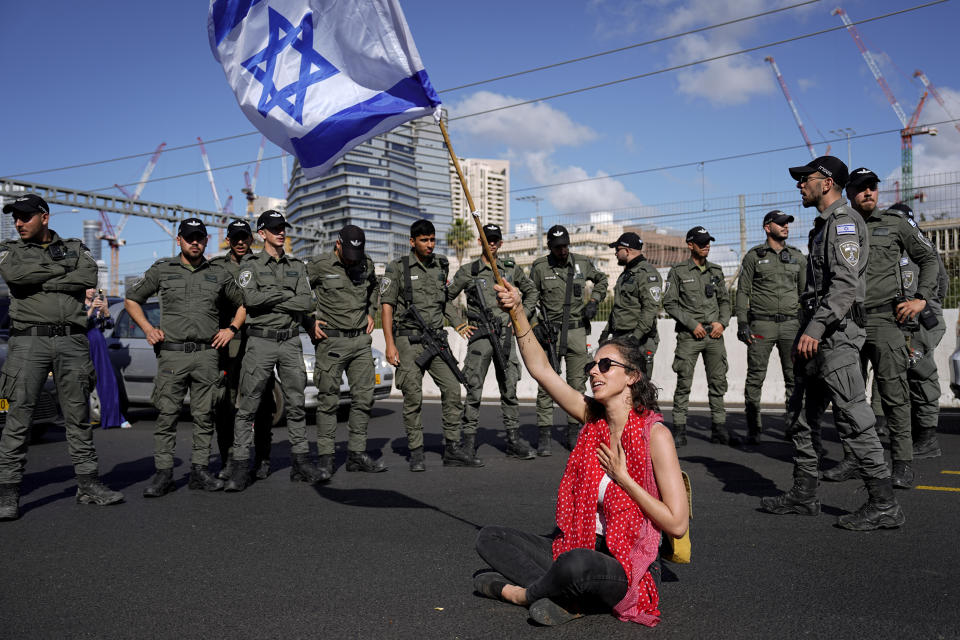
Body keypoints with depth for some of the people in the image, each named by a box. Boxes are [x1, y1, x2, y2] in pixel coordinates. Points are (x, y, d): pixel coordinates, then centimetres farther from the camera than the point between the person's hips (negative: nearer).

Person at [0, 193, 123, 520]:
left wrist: (41, 283, -6)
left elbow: (89, 277, -6)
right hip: (29, 340, -1)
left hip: (72, 341, 1)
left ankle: (88, 484, 12)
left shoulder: (75, 248, 15)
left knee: (78, 415, 6)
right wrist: (60, 269, -3)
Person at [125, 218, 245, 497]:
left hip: (207, 355, 1)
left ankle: (200, 471, 10)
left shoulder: (219, 275, 12)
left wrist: (231, 329, 6)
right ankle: (163, 474, 3)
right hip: (171, 353, -1)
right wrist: (148, 329, 4)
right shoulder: (162, 270, 9)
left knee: (204, 415, 3)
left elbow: (243, 304, 21)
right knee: (167, 415, -3)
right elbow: (131, 299, 16)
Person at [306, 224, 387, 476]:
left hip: (361, 341, 5)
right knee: (328, 401, -2)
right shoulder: (319, 266, -7)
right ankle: (325, 457, 5)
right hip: (331, 341, -5)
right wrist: (310, 321, -3)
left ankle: (357, 454, 13)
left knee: (364, 398, 4)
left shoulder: (367, 264, 7)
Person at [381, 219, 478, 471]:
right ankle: (416, 453, 7)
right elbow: (386, 306, -4)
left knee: (452, 389, -3)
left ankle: (453, 449, 6)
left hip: (437, 338, 4)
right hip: (409, 339, -4)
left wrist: (459, 324, 13)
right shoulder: (397, 268, -2)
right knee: (413, 397, -3)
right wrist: (390, 344, -10)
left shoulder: (441, 265, 12)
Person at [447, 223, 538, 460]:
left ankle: (514, 441, 14)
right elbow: (447, 297, 9)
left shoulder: (511, 268, 9)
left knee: (510, 389, 6)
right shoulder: (468, 271, 2)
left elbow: (531, 290, 23)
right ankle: (468, 443, 6)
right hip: (480, 336, -3)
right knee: (474, 391, -2)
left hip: (505, 335, 3)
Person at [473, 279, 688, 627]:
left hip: (629, 569, -7)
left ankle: (518, 592, -9)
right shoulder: (593, 418, 2)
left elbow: (677, 523, -17)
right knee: (490, 538, 1)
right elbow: (541, 369, -3)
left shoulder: (655, 435, -15)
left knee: (578, 563, -40)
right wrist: (517, 312, -12)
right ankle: (565, 597, -14)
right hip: (583, 549, 7)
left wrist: (622, 478, -17)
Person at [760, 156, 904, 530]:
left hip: (836, 335, -11)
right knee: (801, 419, 12)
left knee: (853, 420, -8)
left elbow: (845, 283, -21)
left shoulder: (844, 221, -8)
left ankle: (884, 505, 0)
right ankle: (803, 496, 20)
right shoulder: (824, 225, 23)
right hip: (817, 337, 11)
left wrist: (816, 327, -27)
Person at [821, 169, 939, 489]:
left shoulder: (895, 224, 7)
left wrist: (921, 299, -2)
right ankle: (852, 459, 15)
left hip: (885, 319, -3)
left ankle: (902, 463, 5)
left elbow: (929, 259, 9)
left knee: (893, 393, -4)